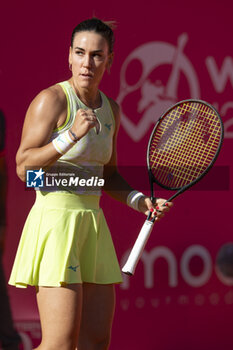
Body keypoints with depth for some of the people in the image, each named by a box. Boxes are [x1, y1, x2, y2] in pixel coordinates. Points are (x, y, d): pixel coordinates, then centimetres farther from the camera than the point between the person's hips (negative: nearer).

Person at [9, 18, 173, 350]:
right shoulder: (52, 100, -9)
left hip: (93, 222, 8)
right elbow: (24, 167, -16)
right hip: (55, 219, -7)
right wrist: (71, 135, -26)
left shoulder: (110, 110, 13)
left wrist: (140, 201, 6)